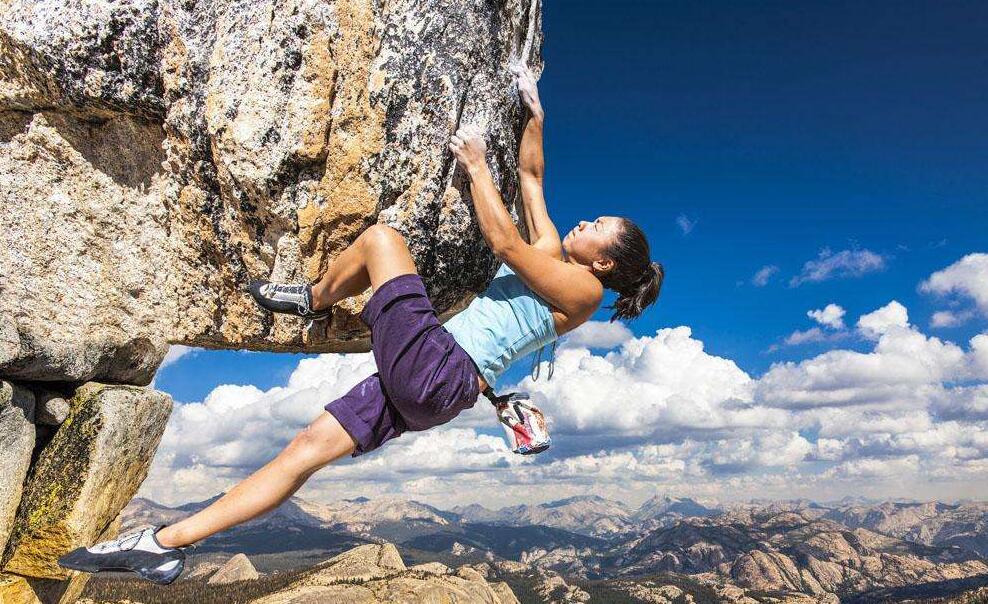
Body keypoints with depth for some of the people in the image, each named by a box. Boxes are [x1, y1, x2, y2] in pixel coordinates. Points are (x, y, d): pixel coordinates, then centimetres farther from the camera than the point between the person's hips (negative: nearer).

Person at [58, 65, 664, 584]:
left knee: (381, 238, -7)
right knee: (308, 448, 3)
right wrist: (535, 111, 29)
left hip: (439, 371, -8)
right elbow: (531, 173, 30)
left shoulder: (583, 288, -2)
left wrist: (476, 165, -3)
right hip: (424, 380, 8)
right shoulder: (551, 254, 21)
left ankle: (315, 299, 19)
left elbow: (503, 241, -12)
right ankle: (167, 544, 8)